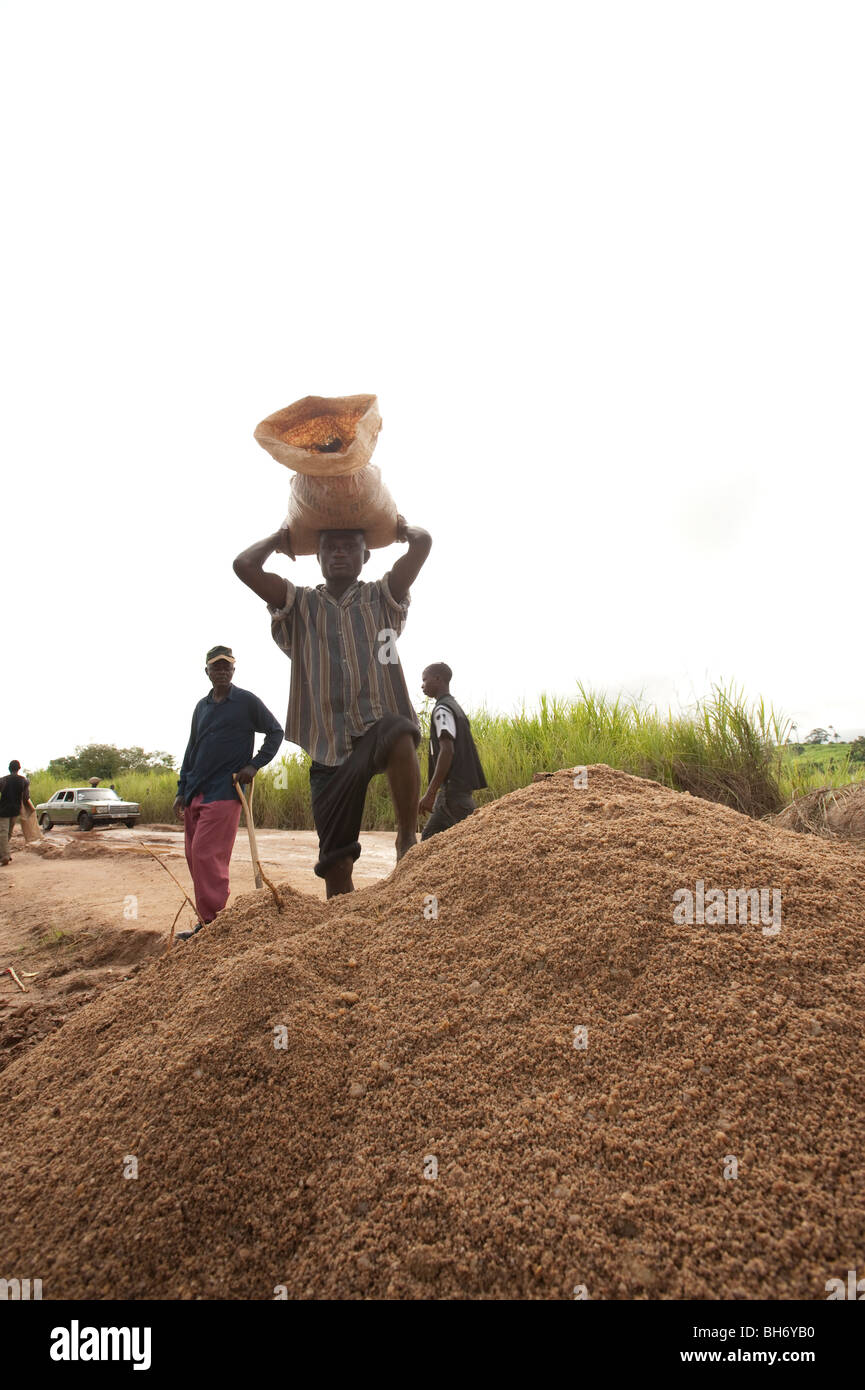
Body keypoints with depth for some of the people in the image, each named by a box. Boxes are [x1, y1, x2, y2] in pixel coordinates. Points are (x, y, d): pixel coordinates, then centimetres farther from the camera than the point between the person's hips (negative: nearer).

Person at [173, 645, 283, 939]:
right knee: (194, 857, 6)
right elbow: (191, 750, 21)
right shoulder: (202, 706, 17)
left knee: (207, 855, -14)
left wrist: (254, 765, -6)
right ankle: (208, 922, 14)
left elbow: (276, 732, 5)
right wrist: (182, 791, 15)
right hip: (195, 794, 7)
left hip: (224, 793, -6)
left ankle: (212, 923, -8)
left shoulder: (247, 701, 1)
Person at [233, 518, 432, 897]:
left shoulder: (382, 597, 12)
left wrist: (400, 527, 19)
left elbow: (423, 543, -1)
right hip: (328, 748, 2)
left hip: (377, 726, -2)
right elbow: (244, 565, 1)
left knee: (399, 735, -40)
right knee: (336, 863, 1)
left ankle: (408, 841, -23)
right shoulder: (300, 605, 14)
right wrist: (278, 539, 18)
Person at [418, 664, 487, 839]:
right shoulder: (455, 708, 21)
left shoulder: (442, 710, -9)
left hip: (453, 789, -10)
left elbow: (447, 751, -21)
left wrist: (430, 793, -22)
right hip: (460, 787, 10)